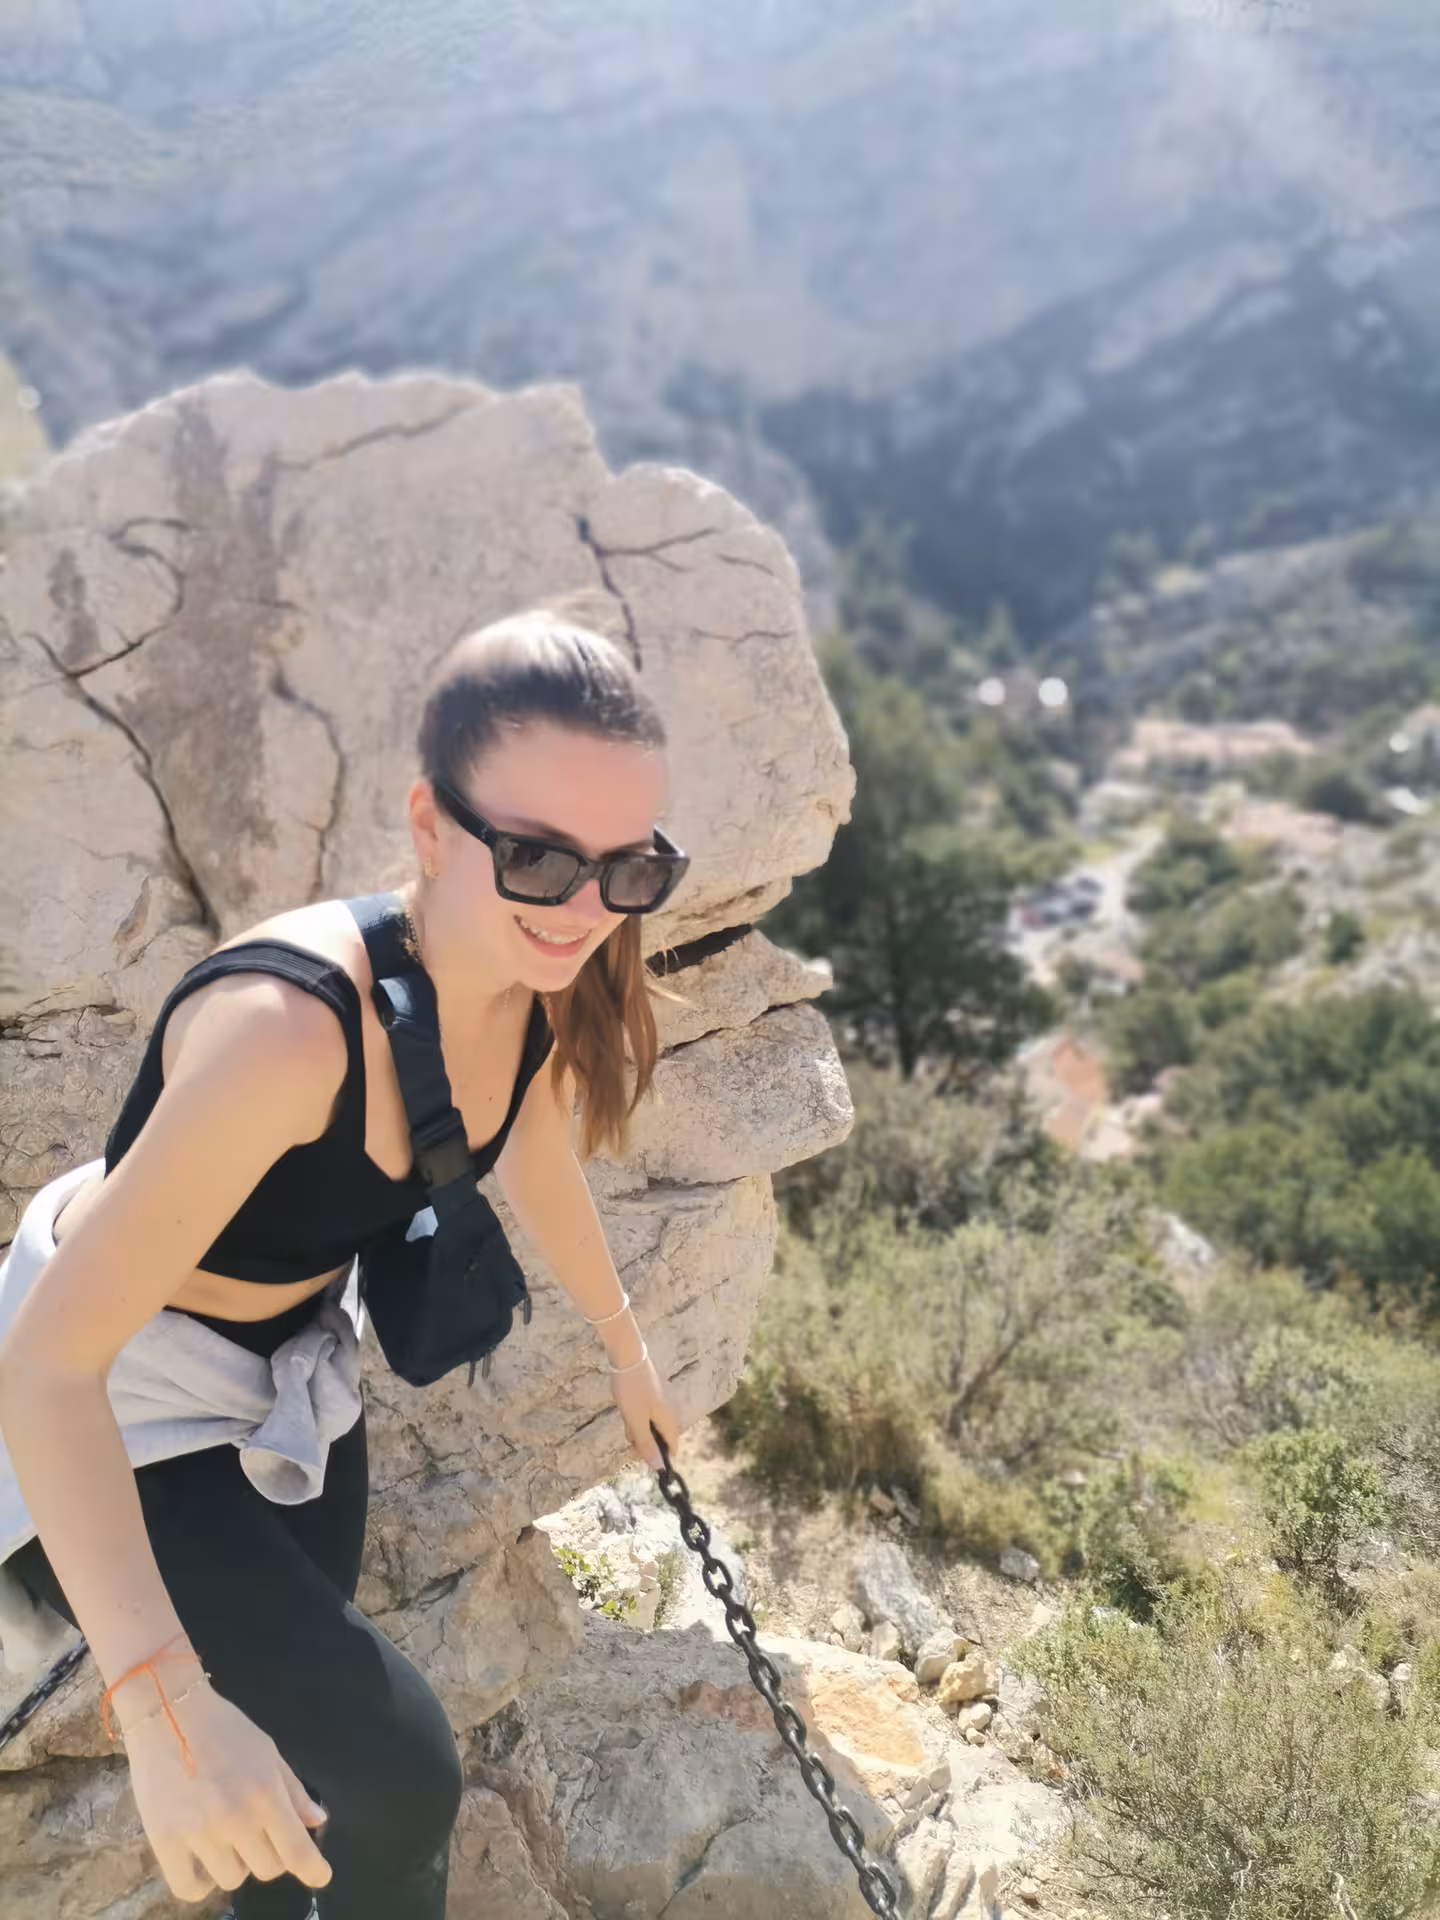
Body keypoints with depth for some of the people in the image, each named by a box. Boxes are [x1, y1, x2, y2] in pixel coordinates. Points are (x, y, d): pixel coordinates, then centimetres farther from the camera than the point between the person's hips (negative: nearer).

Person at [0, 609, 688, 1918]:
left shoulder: (543, 981, -15)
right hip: (105, 1414, -7)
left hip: (290, 1365, 7)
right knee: (399, 1776, -10)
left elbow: (538, 1166, 7)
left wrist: (627, 1348, 20)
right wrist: (161, 1701, -45)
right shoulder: (287, 1022, -39)